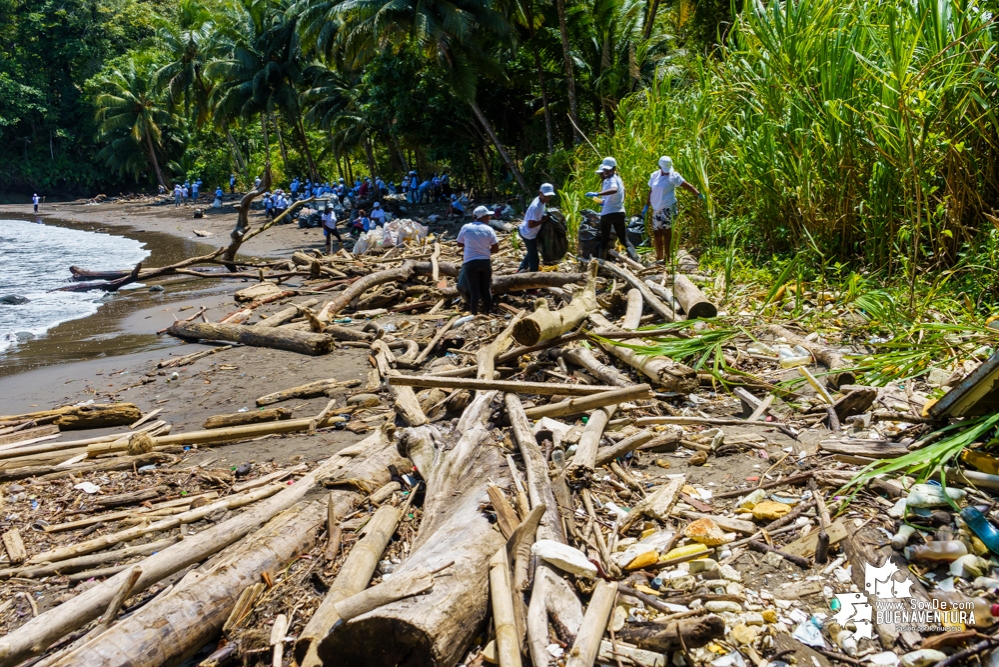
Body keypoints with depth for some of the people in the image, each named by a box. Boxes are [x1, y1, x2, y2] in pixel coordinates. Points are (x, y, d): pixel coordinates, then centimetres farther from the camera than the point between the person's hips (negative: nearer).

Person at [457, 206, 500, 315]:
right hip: (485, 262, 1)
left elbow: (459, 244, 9)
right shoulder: (488, 229, -2)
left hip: (471, 263, -1)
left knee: (474, 290, 5)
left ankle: (474, 314, 7)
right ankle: (488, 313, 19)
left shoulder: (466, 228, -2)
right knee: (486, 289, 13)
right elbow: (496, 249, -1)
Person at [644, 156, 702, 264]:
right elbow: (651, 192, 20)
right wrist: (646, 206, 21)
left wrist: (699, 194, -17)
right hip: (656, 209, 6)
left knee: (666, 231, -11)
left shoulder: (673, 176, -5)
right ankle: (659, 257, 17)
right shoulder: (654, 175, 11)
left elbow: (687, 186, -8)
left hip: (668, 208, -6)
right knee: (656, 233, 7)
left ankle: (667, 257, -10)